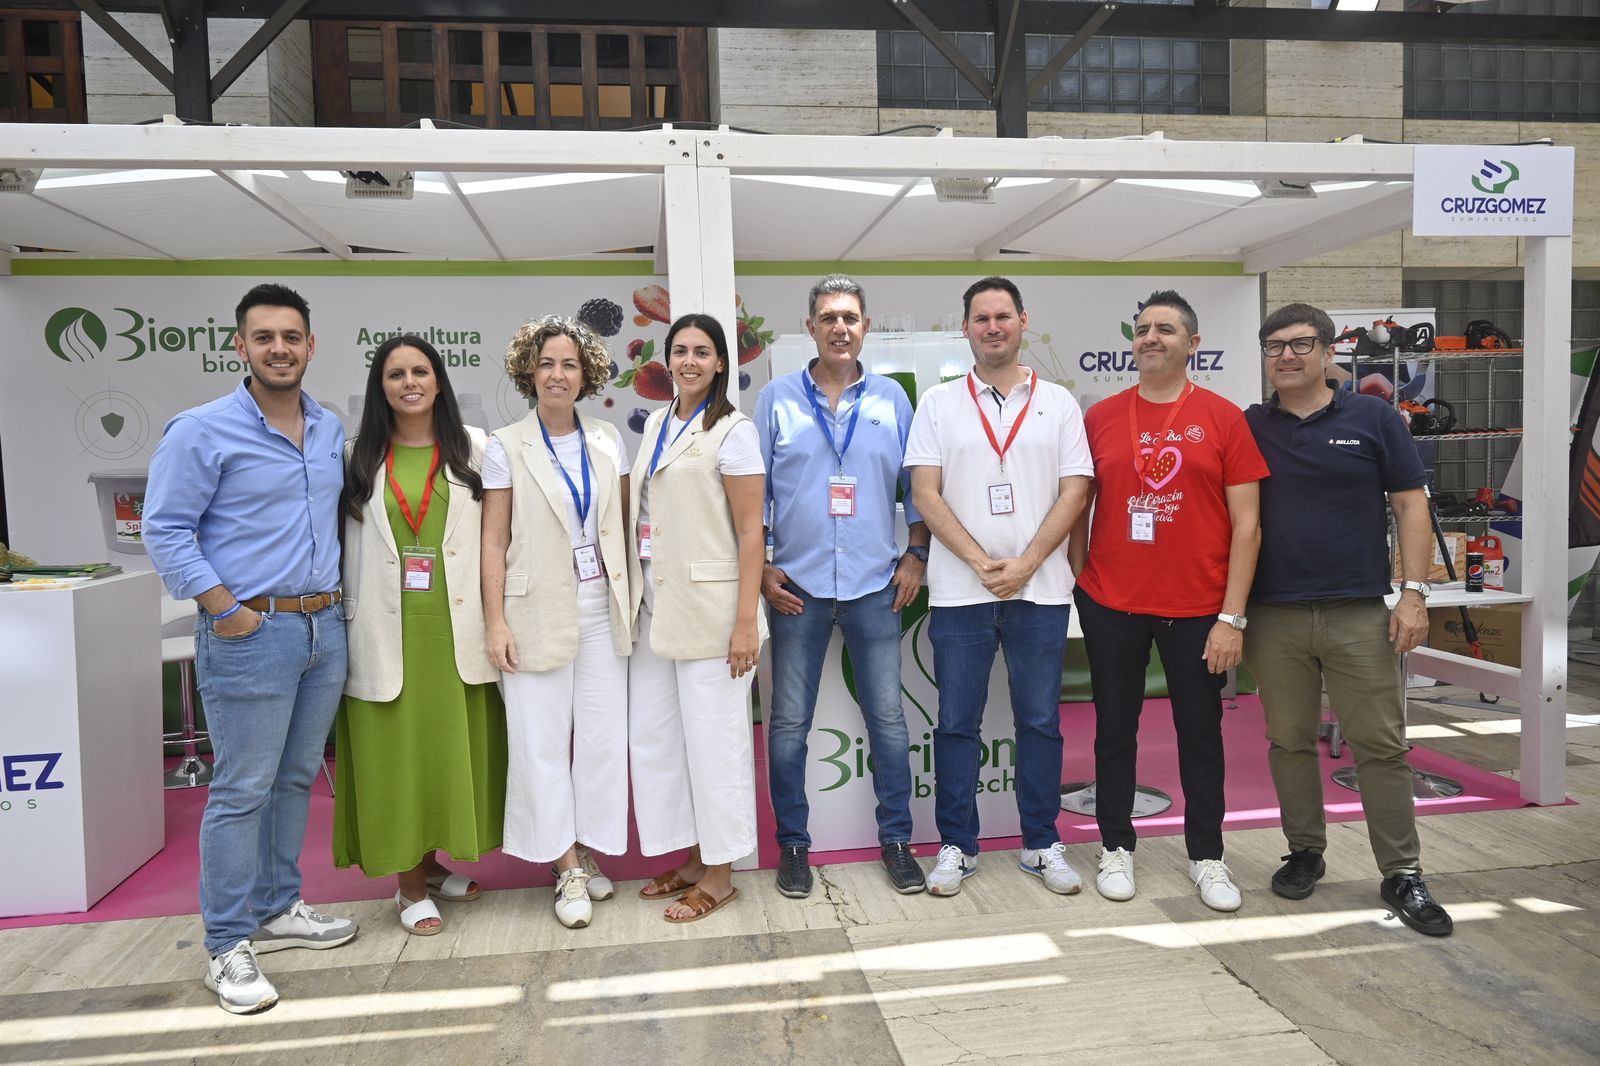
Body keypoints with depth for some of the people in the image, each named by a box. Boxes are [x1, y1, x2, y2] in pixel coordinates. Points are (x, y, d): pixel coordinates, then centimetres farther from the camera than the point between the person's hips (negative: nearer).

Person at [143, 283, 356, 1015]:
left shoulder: (332, 432, 10)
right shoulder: (203, 431, -8)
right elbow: (165, 529, -9)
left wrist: (336, 591, 10)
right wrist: (223, 608, -14)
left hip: (324, 626, 6)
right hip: (250, 634, -6)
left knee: (296, 779, 15)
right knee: (242, 791, 0)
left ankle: (277, 909, 30)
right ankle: (227, 946, 12)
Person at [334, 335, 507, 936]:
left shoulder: (474, 448, 4)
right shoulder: (360, 458, 7)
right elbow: (347, 543, 7)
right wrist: (349, 619, 3)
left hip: (456, 627, 0)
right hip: (388, 632, 0)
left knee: (454, 744, 7)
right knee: (394, 750, 4)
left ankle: (437, 863, 26)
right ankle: (411, 883, 17)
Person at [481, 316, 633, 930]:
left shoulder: (607, 440, 8)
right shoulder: (507, 447, -1)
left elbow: (624, 524, 10)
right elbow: (494, 541, -2)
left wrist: (632, 599, 4)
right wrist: (496, 622, -8)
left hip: (602, 609, 3)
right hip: (537, 613, -3)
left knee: (603, 737, 6)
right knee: (542, 742, 2)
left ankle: (588, 851, 23)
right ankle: (568, 868, 15)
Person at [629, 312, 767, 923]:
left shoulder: (731, 431, -7)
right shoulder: (655, 425, 13)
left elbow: (751, 531, -12)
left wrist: (746, 620, -17)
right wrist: (636, 594, 12)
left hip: (709, 608, -7)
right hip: (655, 607, 7)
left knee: (713, 740, 2)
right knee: (651, 735, 11)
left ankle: (719, 875, 17)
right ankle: (692, 857, 27)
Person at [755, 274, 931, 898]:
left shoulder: (891, 399, 7)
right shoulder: (777, 399, 3)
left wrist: (916, 556, 2)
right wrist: (760, 569, -3)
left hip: (875, 587, 1)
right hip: (797, 588, 0)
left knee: (888, 720, 7)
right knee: (789, 724, 6)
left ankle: (896, 840, 22)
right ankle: (792, 845, 20)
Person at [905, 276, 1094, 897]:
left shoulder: (1057, 403, 7)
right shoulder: (939, 404, 5)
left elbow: (1074, 491, 0)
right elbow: (925, 493, -3)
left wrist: (1025, 564, -11)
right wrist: (980, 561, -12)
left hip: (1041, 589, 1)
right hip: (959, 590, 0)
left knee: (1040, 721, 9)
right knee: (956, 722, 6)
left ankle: (1042, 845, 23)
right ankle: (956, 846, 19)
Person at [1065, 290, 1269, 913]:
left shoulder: (1223, 419, -2)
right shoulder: (1100, 418, 3)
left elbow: (1246, 525, -4)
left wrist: (1232, 616, -8)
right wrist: (1076, 587, 2)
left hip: (1198, 609, -1)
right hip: (1111, 605, 1)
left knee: (1200, 733, 11)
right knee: (1115, 729, 11)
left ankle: (1206, 856, 27)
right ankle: (1116, 846, 27)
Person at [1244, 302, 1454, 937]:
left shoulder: (1373, 419, 3)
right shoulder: (1247, 428, 6)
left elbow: (1411, 504, 3)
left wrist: (1413, 591, -6)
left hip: (1360, 614, -1)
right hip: (1274, 616, 2)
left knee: (1381, 746, 2)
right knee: (1290, 741, 10)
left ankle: (1402, 874, 13)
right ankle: (1305, 851, 26)